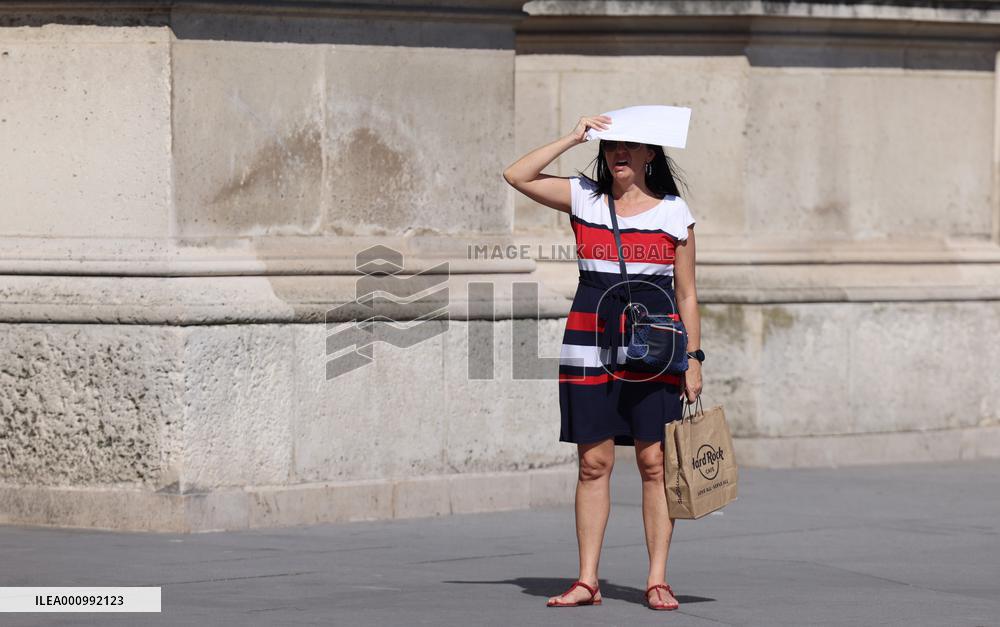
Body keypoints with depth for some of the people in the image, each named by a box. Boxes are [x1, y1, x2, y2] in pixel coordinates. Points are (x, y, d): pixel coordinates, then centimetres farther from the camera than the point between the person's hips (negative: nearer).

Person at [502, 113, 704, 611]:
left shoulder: (674, 213, 4)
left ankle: (657, 579, 2)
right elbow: (517, 177, 0)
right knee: (593, 463, 2)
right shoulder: (583, 198, 8)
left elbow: (686, 294, 7)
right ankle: (587, 580, 5)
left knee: (654, 462, -3)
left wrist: (693, 357, 1)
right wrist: (573, 139, -2)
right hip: (590, 345, 1)